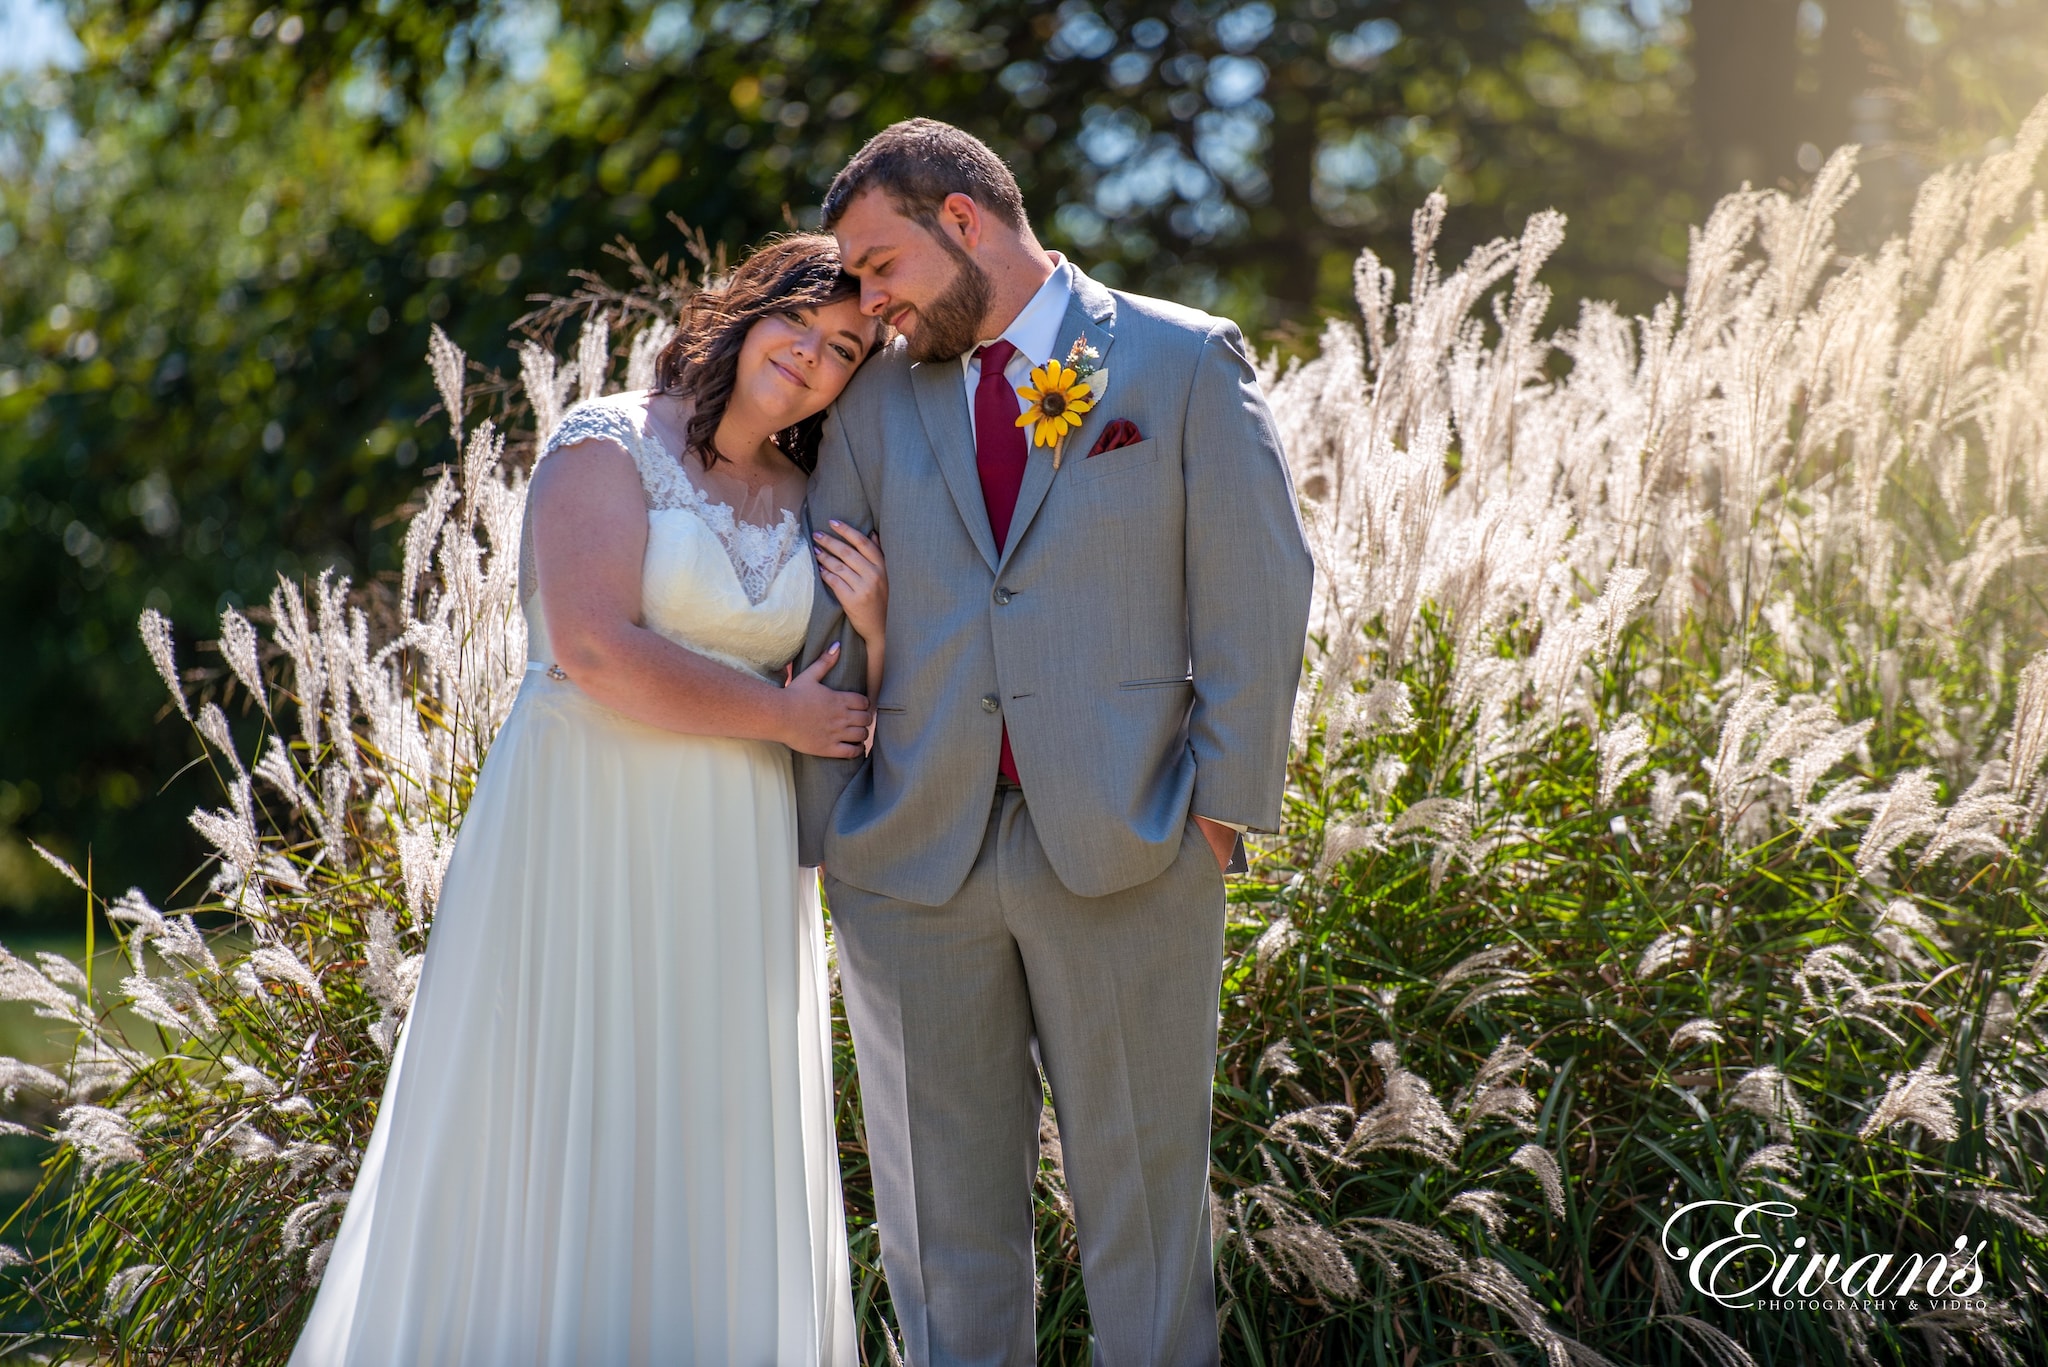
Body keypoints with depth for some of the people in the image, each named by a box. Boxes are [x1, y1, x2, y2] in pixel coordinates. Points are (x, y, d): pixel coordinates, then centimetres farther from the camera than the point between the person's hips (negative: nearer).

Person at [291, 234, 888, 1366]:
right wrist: (779, 715, -9)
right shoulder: (610, 446, -4)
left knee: (708, 1161, 6)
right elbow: (595, 650, -17)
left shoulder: (812, 506, 13)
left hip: (733, 871, 5)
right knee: (547, 1135, -2)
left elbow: (860, 715, 16)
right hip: (586, 833, -5)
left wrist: (875, 622, -5)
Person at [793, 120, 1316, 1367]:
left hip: (1123, 846, -3)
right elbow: (817, 621, 8)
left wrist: (1226, 798, -6)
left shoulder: (1186, 363, 2)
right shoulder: (878, 396, 11)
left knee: (1142, 1192, 7)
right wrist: (824, 826, 0)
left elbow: (1257, 593, -1)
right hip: (917, 852, 3)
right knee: (944, 1207, 10)